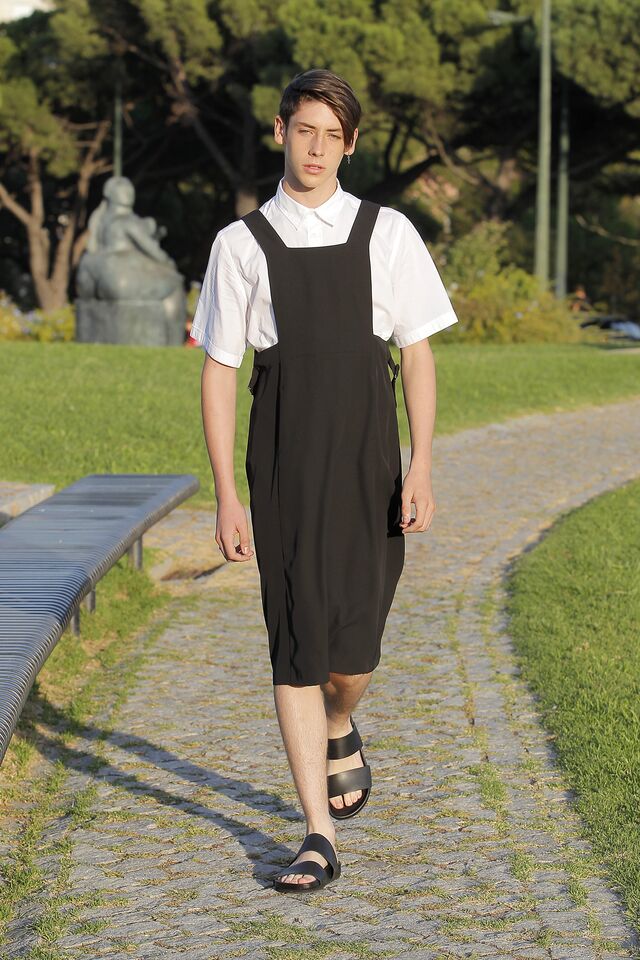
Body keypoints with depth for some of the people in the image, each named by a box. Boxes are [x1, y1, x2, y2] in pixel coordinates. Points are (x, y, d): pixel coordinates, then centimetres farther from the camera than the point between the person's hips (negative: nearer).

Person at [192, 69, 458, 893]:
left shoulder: (387, 235, 4)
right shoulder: (241, 246, 1)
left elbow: (418, 356, 6)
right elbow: (217, 374, 3)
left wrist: (421, 472, -3)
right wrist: (226, 499, -1)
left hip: (369, 470, 1)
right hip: (284, 478, -1)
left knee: (353, 653, 2)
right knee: (296, 648, -5)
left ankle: (339, 732, 39)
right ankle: (319, 839, 1)